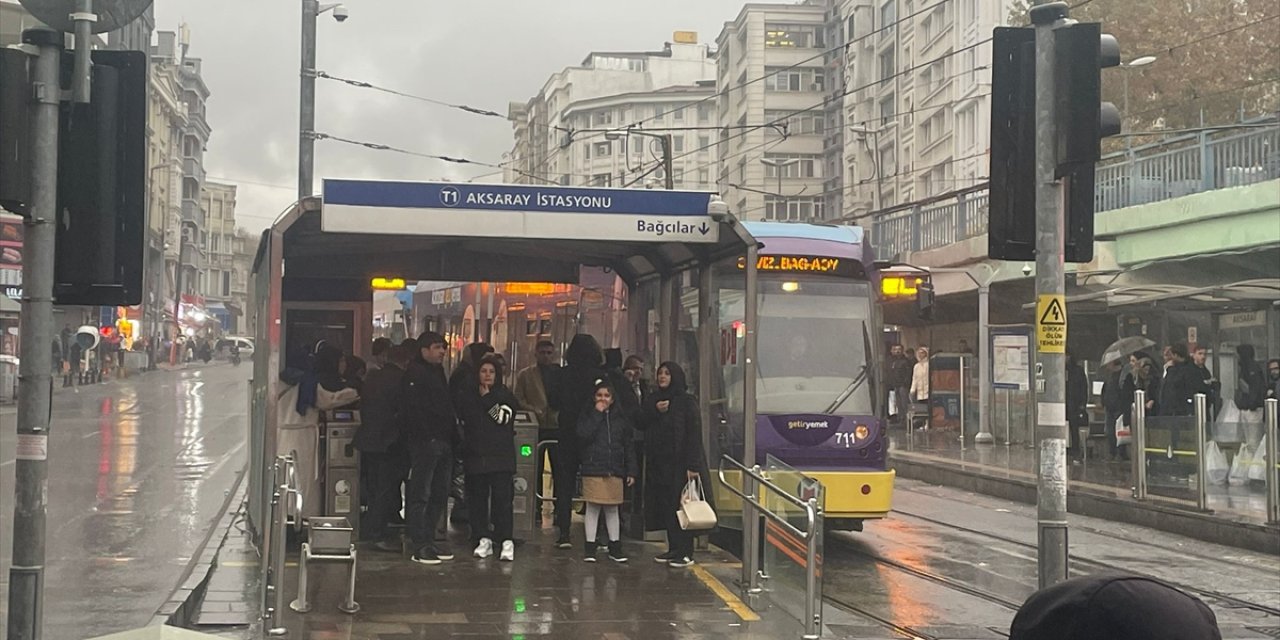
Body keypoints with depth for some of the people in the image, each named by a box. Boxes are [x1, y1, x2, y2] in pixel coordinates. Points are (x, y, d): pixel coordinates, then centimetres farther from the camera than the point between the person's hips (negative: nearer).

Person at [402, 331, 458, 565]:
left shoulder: (438, 371, 20)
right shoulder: (415, 373, -8)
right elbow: (414, 409, -17)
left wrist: (452, 435, 15)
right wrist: (428, 436, -21)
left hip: (443, 441, 9)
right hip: (425, 441, -9)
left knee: (440, 495, 11)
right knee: (421, 495, -5)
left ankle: (429, 540, 18)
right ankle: (420, 546, -4)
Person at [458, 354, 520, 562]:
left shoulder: (506, 396, 5)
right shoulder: (468, 395, 12)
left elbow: (503, 418, -8)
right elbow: (463, 419, 15)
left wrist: (486, 398, -5)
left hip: (501, 457, -3)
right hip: (475, 456, 3)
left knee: (502, 497, -9)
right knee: (477, 498, 3)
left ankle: (507, 541, -9)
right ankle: (483, 539, 10)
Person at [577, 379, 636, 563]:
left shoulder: (621, 418, 10)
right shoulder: (588, 415, 3)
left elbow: (628, 447, 10)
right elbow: (583, 434, -16)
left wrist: (631, 471, 5)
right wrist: (597, 414, -12)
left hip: (615, 471, 2)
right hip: (593, 469, -2)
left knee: (612, 509, 8)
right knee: (593, 507, -1)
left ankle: (615, 547, 14)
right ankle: (590, 547, 6)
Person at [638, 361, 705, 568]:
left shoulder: (687, 402, -6)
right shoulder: (653, 400, 14)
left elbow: (694, 434, -11)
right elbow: (639, 424, 9)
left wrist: (693, 465, -18)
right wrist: (655, 411, -8)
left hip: (678, 463, -6)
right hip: (658, 462, 6)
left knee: (680, 505, -6)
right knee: (665, 506, 7)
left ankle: (685, 552, -2)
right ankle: (674, 548, 15)